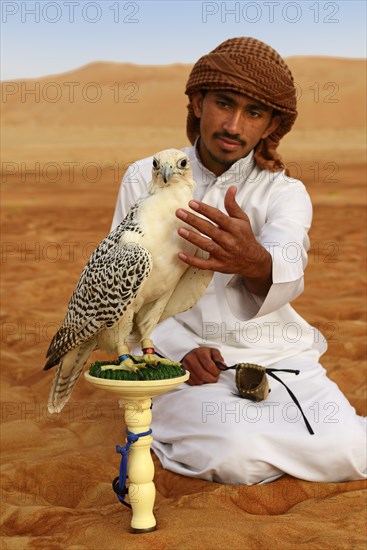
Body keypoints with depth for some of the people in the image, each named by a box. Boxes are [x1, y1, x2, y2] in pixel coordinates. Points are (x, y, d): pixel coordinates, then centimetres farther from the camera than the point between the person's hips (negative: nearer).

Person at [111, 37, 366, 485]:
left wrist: (254, 262, -47)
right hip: (181, 359, -2)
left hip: (275, 356, 2)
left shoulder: (285, 193, 3)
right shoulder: (145, 178, 4)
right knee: (237, 455, -31)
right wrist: (180, 350, -16)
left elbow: (286, 275, -20)